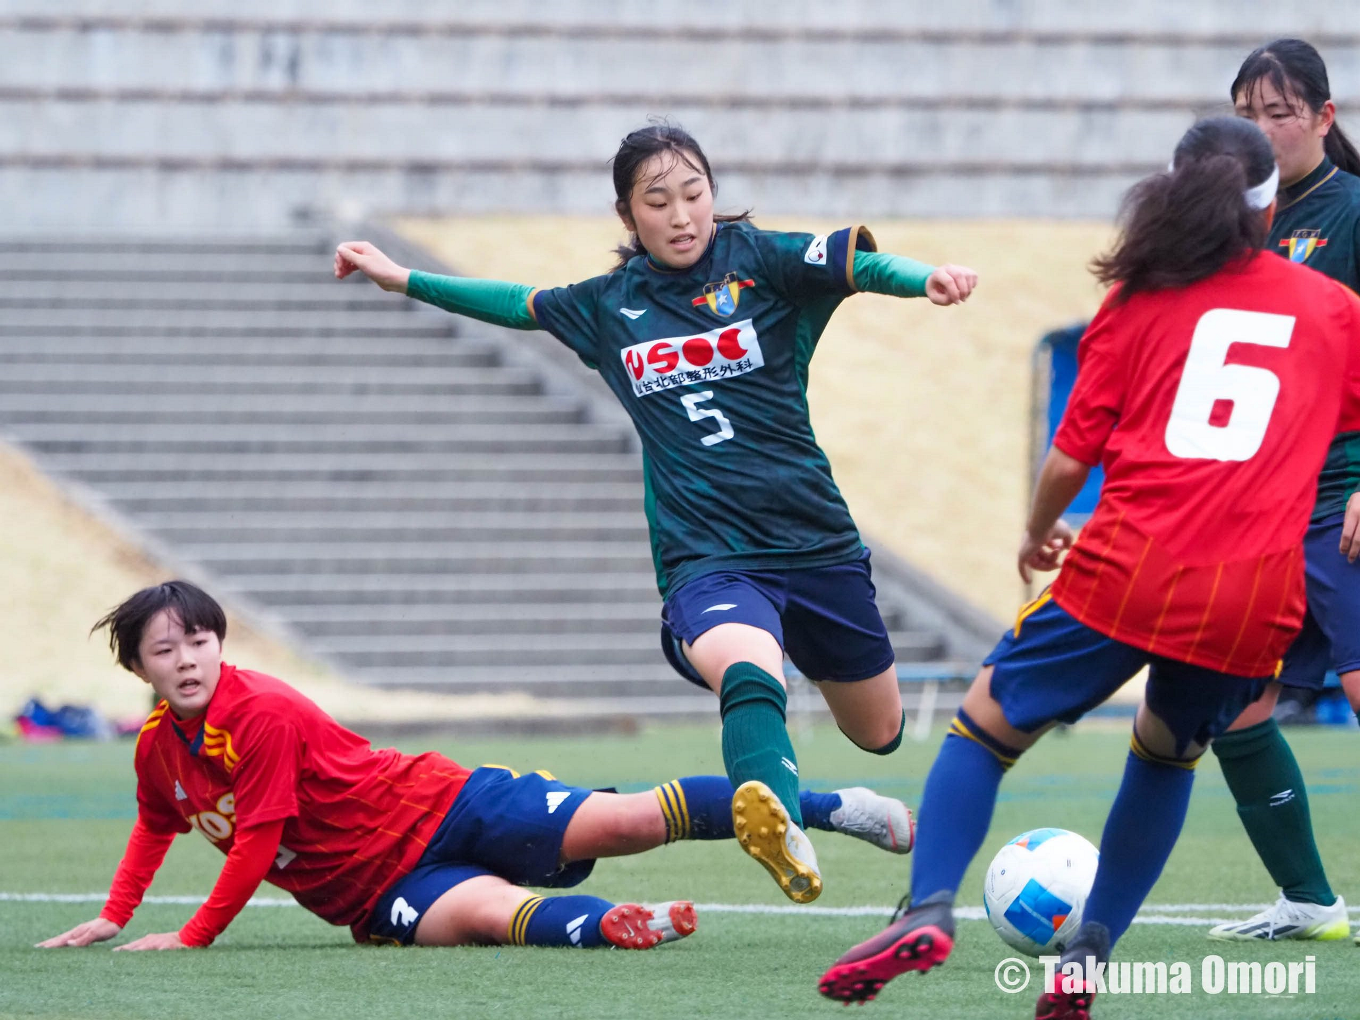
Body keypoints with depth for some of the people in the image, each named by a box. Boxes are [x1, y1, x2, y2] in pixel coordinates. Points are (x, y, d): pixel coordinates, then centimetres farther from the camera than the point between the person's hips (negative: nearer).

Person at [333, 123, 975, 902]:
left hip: (817, 544, 1)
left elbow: (858, 263, -17)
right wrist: (402, 278, 33)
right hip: (706, 562, -1)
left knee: (881, 733, 14)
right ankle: (782, 831, -63)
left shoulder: (756, 260, 0)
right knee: (749, 669, -35)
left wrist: (927, 279, -38)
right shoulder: (610, 307, 9)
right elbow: (520, 304, 27)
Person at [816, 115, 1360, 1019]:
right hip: (1258, 597, 2)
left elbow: (1072, 456, 8)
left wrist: (1039, 531, 26)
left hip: (1129, 571, -2)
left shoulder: (1141, 300, 10)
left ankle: (929, 908, -9)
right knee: (1169, 755, 28)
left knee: (987, 726, 12)